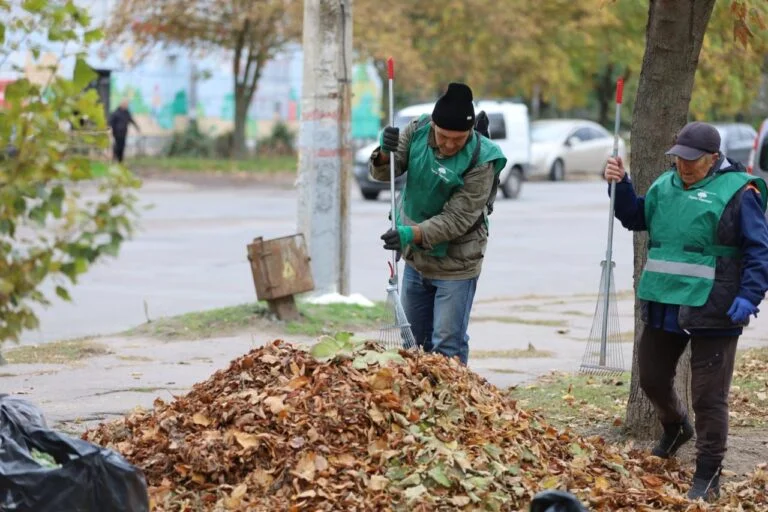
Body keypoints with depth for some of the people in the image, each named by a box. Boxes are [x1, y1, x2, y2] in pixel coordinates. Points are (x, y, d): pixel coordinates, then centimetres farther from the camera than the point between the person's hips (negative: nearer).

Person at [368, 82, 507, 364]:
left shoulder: (480, 161, -24)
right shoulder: (418, 130, -9)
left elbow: (458, 219, -25)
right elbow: (382, 173, -3)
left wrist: (413, 234, -37)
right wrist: (385, 153, -26)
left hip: (455, 265, -6)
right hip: (415, 259, 6)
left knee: (447, 345, -6)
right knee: (415, 340, 18)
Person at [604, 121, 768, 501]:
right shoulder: (665, 185, 9)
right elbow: (635, 217, 20)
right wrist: (620, 185, 2)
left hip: (711, 313, -7)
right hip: (663, 307, 7)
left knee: (709, 397, -1)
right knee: (652, 378, 21)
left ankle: (708, 476, 9)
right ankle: (675, 427, 51)